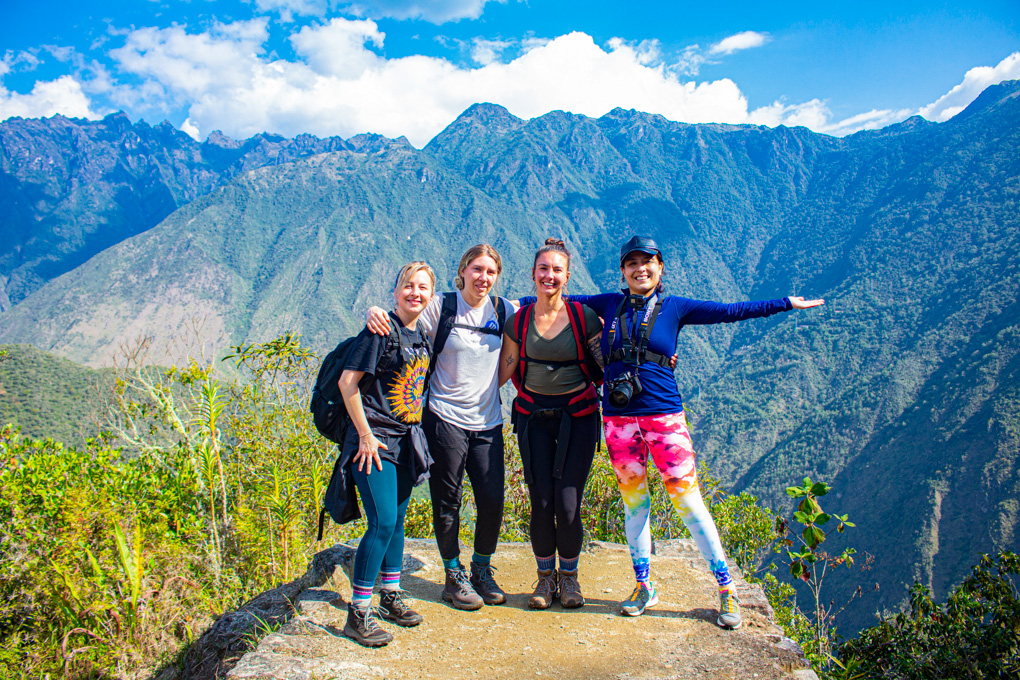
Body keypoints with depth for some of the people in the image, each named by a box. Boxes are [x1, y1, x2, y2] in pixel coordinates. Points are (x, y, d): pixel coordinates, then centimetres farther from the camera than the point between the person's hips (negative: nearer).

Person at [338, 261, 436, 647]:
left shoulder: (421, 335, 11)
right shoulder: (382, 330, -13)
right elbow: (347, 382, -16)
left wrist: (416, 432, 15)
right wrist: (366, 435, -16)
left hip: (406, 439, 8)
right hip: (375, 439, -8)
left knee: (397, 520, 15)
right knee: (383, 522, -11)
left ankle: (390, 596, 30)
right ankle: (358, 613, 1)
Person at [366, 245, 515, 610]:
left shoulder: (504, 310, 4)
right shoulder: (440, 307, -6)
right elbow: (399, 322, -7)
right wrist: (374, 313, -25)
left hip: (488, 422, 3)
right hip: (445, 419, -3)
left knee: (493, 500, 4)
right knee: (447, 502, 6)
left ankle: (482, 570, 27)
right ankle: (454, 577, 25)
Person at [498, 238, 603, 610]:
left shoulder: (584, 316, -6)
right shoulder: (519, 320, 0)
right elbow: (504, 370, 8)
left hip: (577, 416, -1)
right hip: (534, 417, 2)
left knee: (567, 506, -5)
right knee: (541, 505, 0)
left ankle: (569, 575, 22)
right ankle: (545, 576, 24)